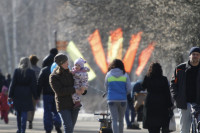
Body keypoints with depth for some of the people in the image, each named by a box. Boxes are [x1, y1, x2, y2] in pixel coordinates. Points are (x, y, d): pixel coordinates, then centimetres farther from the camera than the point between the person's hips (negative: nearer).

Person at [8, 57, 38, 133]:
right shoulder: (31, 72, -5)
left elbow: (13, 84, -1)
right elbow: (33, 86, -3)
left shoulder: (17, 71, -2)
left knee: (18, 112, 14)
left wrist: (10, 95, 2)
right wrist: (35, 97, 3)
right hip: (27, 94, -1)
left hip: (17, 94, 1)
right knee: (24, 112, 1)